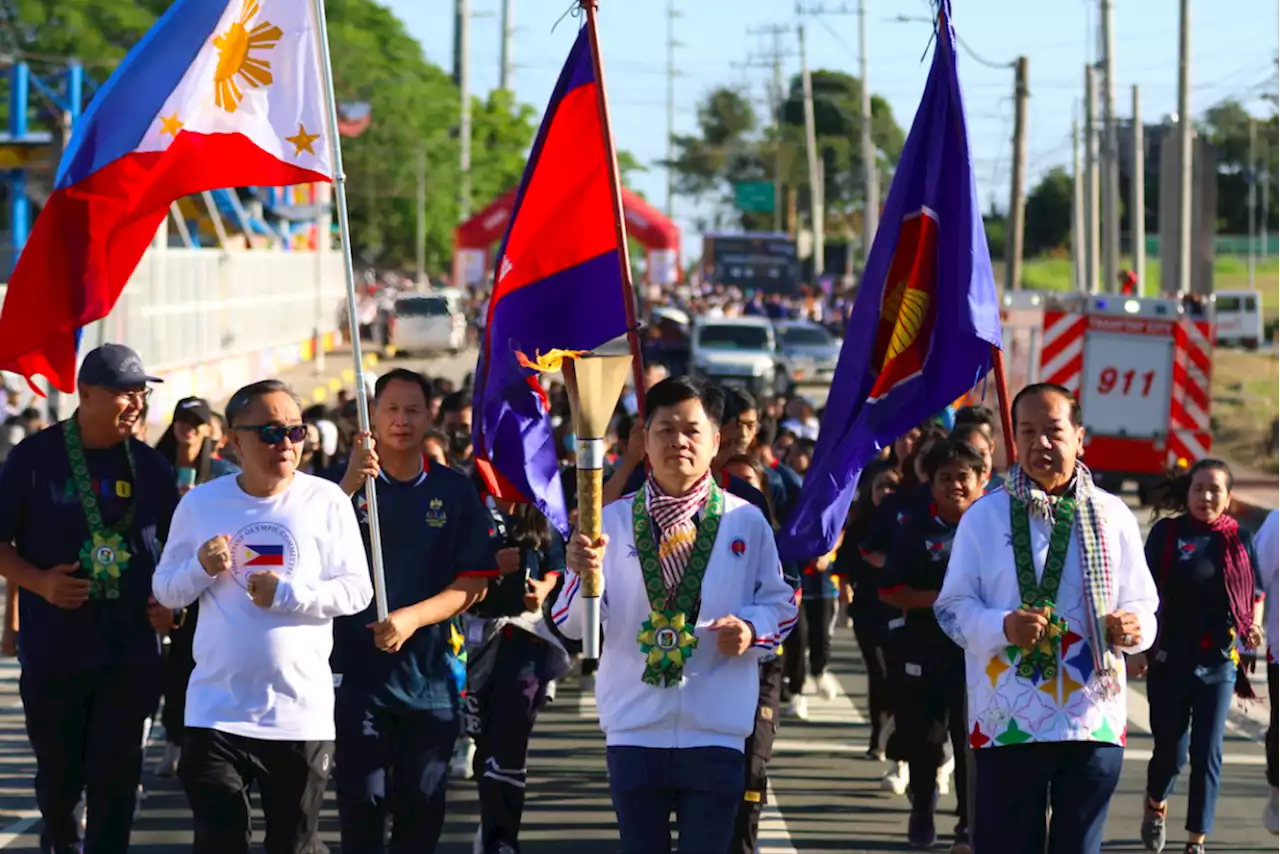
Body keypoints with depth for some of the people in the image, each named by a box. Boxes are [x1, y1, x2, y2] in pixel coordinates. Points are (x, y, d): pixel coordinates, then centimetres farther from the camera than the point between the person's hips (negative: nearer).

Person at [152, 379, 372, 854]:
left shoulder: (326, 502, -2)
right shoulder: (200, 503, 4)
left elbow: (357, 589, -3)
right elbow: (165, 591, 7)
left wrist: (287, 594, -15)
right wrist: (201, 568, -13)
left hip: (301, 712, -1)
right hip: (216, 710, 1)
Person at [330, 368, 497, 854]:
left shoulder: (455, 491, 5)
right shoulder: (344, 482, 2)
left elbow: (475, 581, 0)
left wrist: (411, 618, -16)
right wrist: (350, 484, -28)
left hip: (432, 671, 1)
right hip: (357, 666, -1)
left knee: (423, 801, 6)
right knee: (363, 801, -2)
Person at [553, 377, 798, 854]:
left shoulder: (746, 522, 3)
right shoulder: (613, 520, 3)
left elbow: (780, 602, 10)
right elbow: (574, 623, -2)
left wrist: (751, 629, -12)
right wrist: (584, 573, -22)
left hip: (715, 730, -1)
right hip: (634, 728, 1)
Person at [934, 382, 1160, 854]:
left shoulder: (1112, 516, 6)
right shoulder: (985, 516, 3)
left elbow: (1142, 605, 10)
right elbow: (952, 606, 2)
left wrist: (1133, 626, -15)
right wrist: (1003, 626, -19)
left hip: (1095, 720, 2)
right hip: (1008, 721, -1)